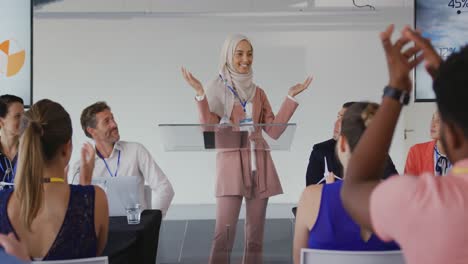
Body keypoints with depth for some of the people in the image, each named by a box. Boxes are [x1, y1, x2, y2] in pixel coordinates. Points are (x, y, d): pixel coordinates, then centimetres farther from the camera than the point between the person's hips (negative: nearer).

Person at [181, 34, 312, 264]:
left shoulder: (258, 92, 16)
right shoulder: (217, 89, 4)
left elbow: (274, 130, 7)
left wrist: (291, 97, 6)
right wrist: (200, 95, -15)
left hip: (259, 164, 4)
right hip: (231, 163, -4)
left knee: (255, 232, 5)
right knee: (224, 231, -13)